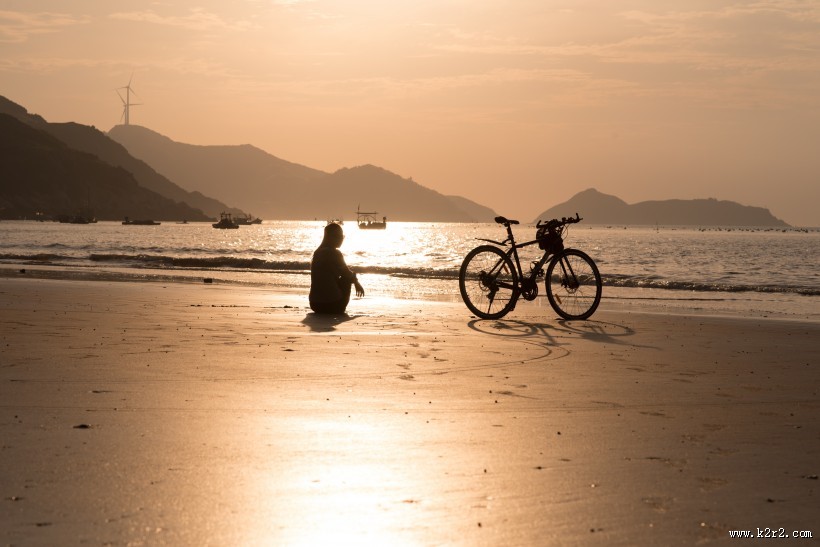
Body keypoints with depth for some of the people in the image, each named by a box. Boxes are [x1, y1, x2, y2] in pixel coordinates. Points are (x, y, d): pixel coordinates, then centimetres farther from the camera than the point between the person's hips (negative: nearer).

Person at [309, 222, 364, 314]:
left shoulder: (317, 252, 11)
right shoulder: (335, 253, -12)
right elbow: (347, 274, -1)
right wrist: (356, 282, 22)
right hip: (331, 305, -7)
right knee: (346, 279, 18)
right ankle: (340, 311, 24)